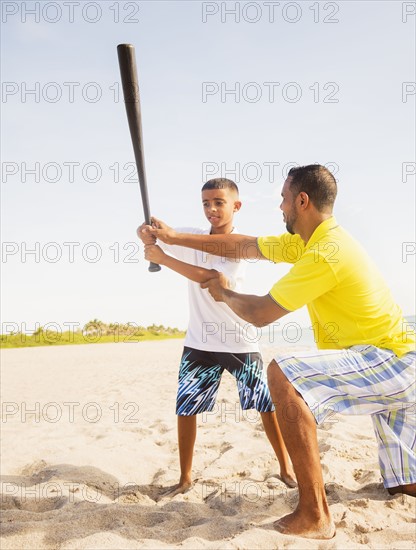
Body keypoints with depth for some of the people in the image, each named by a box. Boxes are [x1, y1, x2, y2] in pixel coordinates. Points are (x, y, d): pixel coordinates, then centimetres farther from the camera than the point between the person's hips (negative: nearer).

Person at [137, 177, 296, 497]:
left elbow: (210, 278, -25)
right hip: (200, 342, 3)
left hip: (240, 341, -3)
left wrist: (164, 259, -27)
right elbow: (149, 232, 5)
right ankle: (185, 478, 17)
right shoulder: (192, 237, 1)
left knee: (266, 404, 4)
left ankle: (286, 467, 23)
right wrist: (148, 231, -20)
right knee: (185, 407, 2)